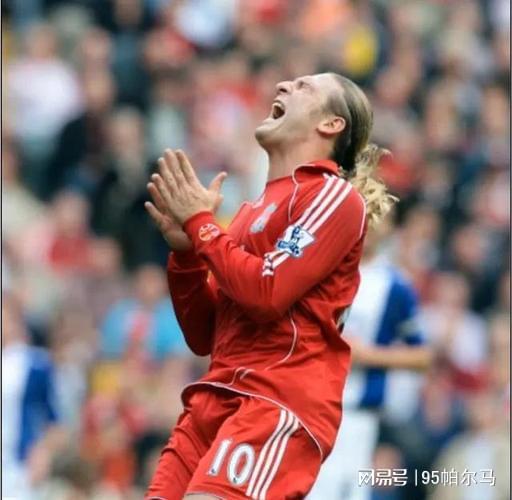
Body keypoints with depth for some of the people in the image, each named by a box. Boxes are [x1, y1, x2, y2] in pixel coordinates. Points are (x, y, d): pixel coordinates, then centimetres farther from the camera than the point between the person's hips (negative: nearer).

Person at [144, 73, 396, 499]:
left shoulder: (334, 196, -2)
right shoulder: (257, 207, 22)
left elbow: (267, 294, -15)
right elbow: (204, 337, 21)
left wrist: (200, 223, -3)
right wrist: (185, 250, 7)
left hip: (281, 404, -8)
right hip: (217, 398, 8)